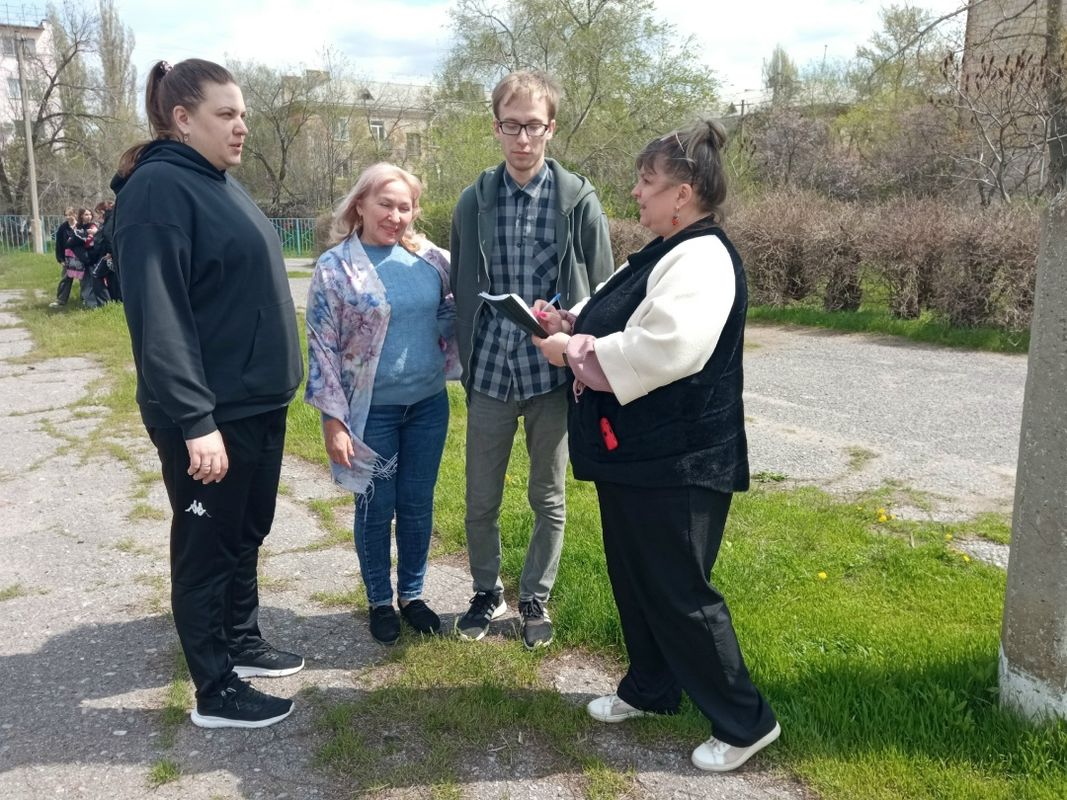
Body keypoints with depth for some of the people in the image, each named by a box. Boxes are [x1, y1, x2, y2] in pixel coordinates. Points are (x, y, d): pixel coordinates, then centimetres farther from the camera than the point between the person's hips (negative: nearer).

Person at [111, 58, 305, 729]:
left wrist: (276, 381, 19)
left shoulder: (220, 183, 14)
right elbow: (158, 316, -23)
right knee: (208, 543, 5)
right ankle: (215, 691, 19)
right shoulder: (160, 189, -16)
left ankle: (243, 642, 38)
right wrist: (194, 420, -27)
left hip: (259, 402, 9)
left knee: (248, 532, 20)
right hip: (210, 414, -9)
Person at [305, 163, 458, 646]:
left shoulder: (430, 258, 1)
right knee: (376, 508, 9)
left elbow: (453, 314, 15)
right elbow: (321, 348, -10)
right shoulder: (334, 267, -10)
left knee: (418, 504, 13)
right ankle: (379, 602, 28)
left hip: (428, 404, 3)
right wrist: (334, 420, -12)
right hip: (371, 411, -3)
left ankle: (412, 594, 31)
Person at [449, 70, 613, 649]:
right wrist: (466, 364, 6)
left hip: (554, 376, -1)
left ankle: (535, 598, 32)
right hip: (490, 375, 2)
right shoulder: (474, 201, 2)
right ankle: (486, 592, 35)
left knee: (549, 500, 12)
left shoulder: (578, 201, -5)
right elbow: (462, 289, 8)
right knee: (481, 501, 11)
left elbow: (601, 294, -1)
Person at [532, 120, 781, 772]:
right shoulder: (665, 253, 13)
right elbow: (621, 329, 22)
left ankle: (746, 722, 18)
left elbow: (661, 351, -33)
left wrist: (572, 350, -21)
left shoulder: (702, 258, -19)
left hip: (676, 463, -10)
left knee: (678, 592, 0)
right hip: (634, 452, 10)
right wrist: (570, 324, 3)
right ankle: (651, 689, 39)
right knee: (634, 578, 20)